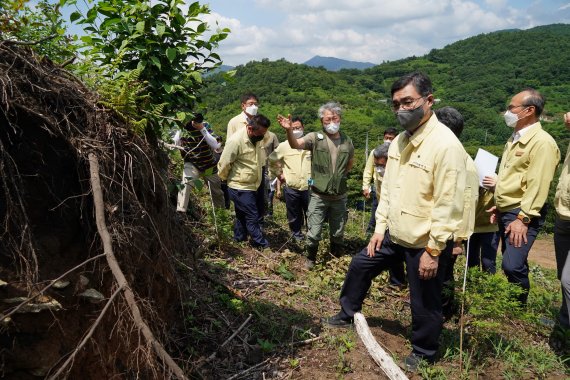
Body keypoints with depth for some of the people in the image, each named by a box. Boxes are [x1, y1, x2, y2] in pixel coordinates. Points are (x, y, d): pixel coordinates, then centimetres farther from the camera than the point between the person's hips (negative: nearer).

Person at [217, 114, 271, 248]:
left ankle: (238, 240, 33)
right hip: (240, 188, -8)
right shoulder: (236, 141, -23)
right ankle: (263, 246, 9)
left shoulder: (258, 139, 2)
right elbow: (224, 164, -16)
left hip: (254, 186, 8)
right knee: (253, 218, -2)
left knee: (242, 216, 19)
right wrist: (225, 179, -1)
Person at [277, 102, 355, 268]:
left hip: (340, 196, 3)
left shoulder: (347, 142, 3)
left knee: (338, 233, 17)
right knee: (314, 233, 3)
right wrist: (289, 130, -44)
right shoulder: (315, 138, -8)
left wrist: (339, 175, 10)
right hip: (319, 196, -3)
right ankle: (311, 259, 27)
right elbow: (295, 144, -26)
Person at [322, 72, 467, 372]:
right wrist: (380, 228, 11)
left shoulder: (445, 145, -22)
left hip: (424, 244, -8)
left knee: (424, 303, 10)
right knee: (360, 265, 20)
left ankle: (423, 353, 35)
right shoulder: (399, 141, 4)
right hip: (394, 235, 8)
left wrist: (433, 251, -20)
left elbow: (448, 205, -23)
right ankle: (347, 315, 44)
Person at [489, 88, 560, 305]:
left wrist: (522, 218, -22)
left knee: (513, 266, -13)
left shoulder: (542, 142, -13)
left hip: (523, 214, -9)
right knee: (510, 263, 15)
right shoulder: (514, 139, 15)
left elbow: (538, 185, -19)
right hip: (506, 212, 9)